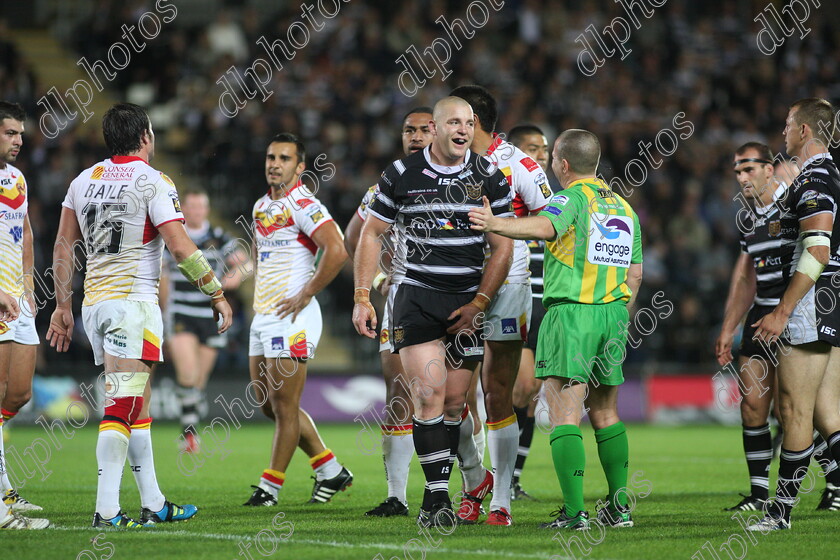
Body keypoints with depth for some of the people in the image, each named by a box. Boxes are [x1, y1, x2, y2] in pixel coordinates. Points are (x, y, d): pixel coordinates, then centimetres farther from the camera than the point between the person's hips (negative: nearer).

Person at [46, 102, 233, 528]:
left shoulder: (83, 181, 12)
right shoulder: (152, 181, -8)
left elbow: (63, 247, 13)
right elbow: (181, 248, -13)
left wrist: (62, 306, 18)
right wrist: (217, 294, -5)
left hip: (93, 302, 7)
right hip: (133, 301, -7)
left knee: (137, 403, 15)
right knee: (122, 408, -11)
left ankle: (154, 504, 18)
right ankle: (107, 512, -17)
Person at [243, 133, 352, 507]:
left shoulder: (303, 205, -13)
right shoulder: (261, 207, 14)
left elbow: (336, 251, -23)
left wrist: (304, 295, -18)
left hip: (291, 317, -10)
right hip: (262, 316, 10)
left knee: (284, 406, -3)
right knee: (268, 404, 12)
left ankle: (270, 488, 3)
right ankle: (331, 472, 20)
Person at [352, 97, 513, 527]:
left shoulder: (489, 177, 2)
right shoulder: (401, 174, 0)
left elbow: (502, 246, 3)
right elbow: (371, 234, 6)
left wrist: (478, 304, -5)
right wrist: (362, 298, -1)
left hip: (468, 303, 2)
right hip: (416, 295, -2)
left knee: (453, 402, 3)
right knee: (429, 395, -13)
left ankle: (435, 497, 12)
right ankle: (438, 496, -11)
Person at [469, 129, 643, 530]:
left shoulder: (573, 197, -7)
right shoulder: (623, 208, 17)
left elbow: (543, 227, -29)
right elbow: (635, 275, 19)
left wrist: (495, 224, -43)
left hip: (569, 311, -7)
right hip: (613, 316, 7)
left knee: (565, 415, -9)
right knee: (605, 413, 18)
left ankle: (574, 512, -17)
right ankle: (619, 507, 19)